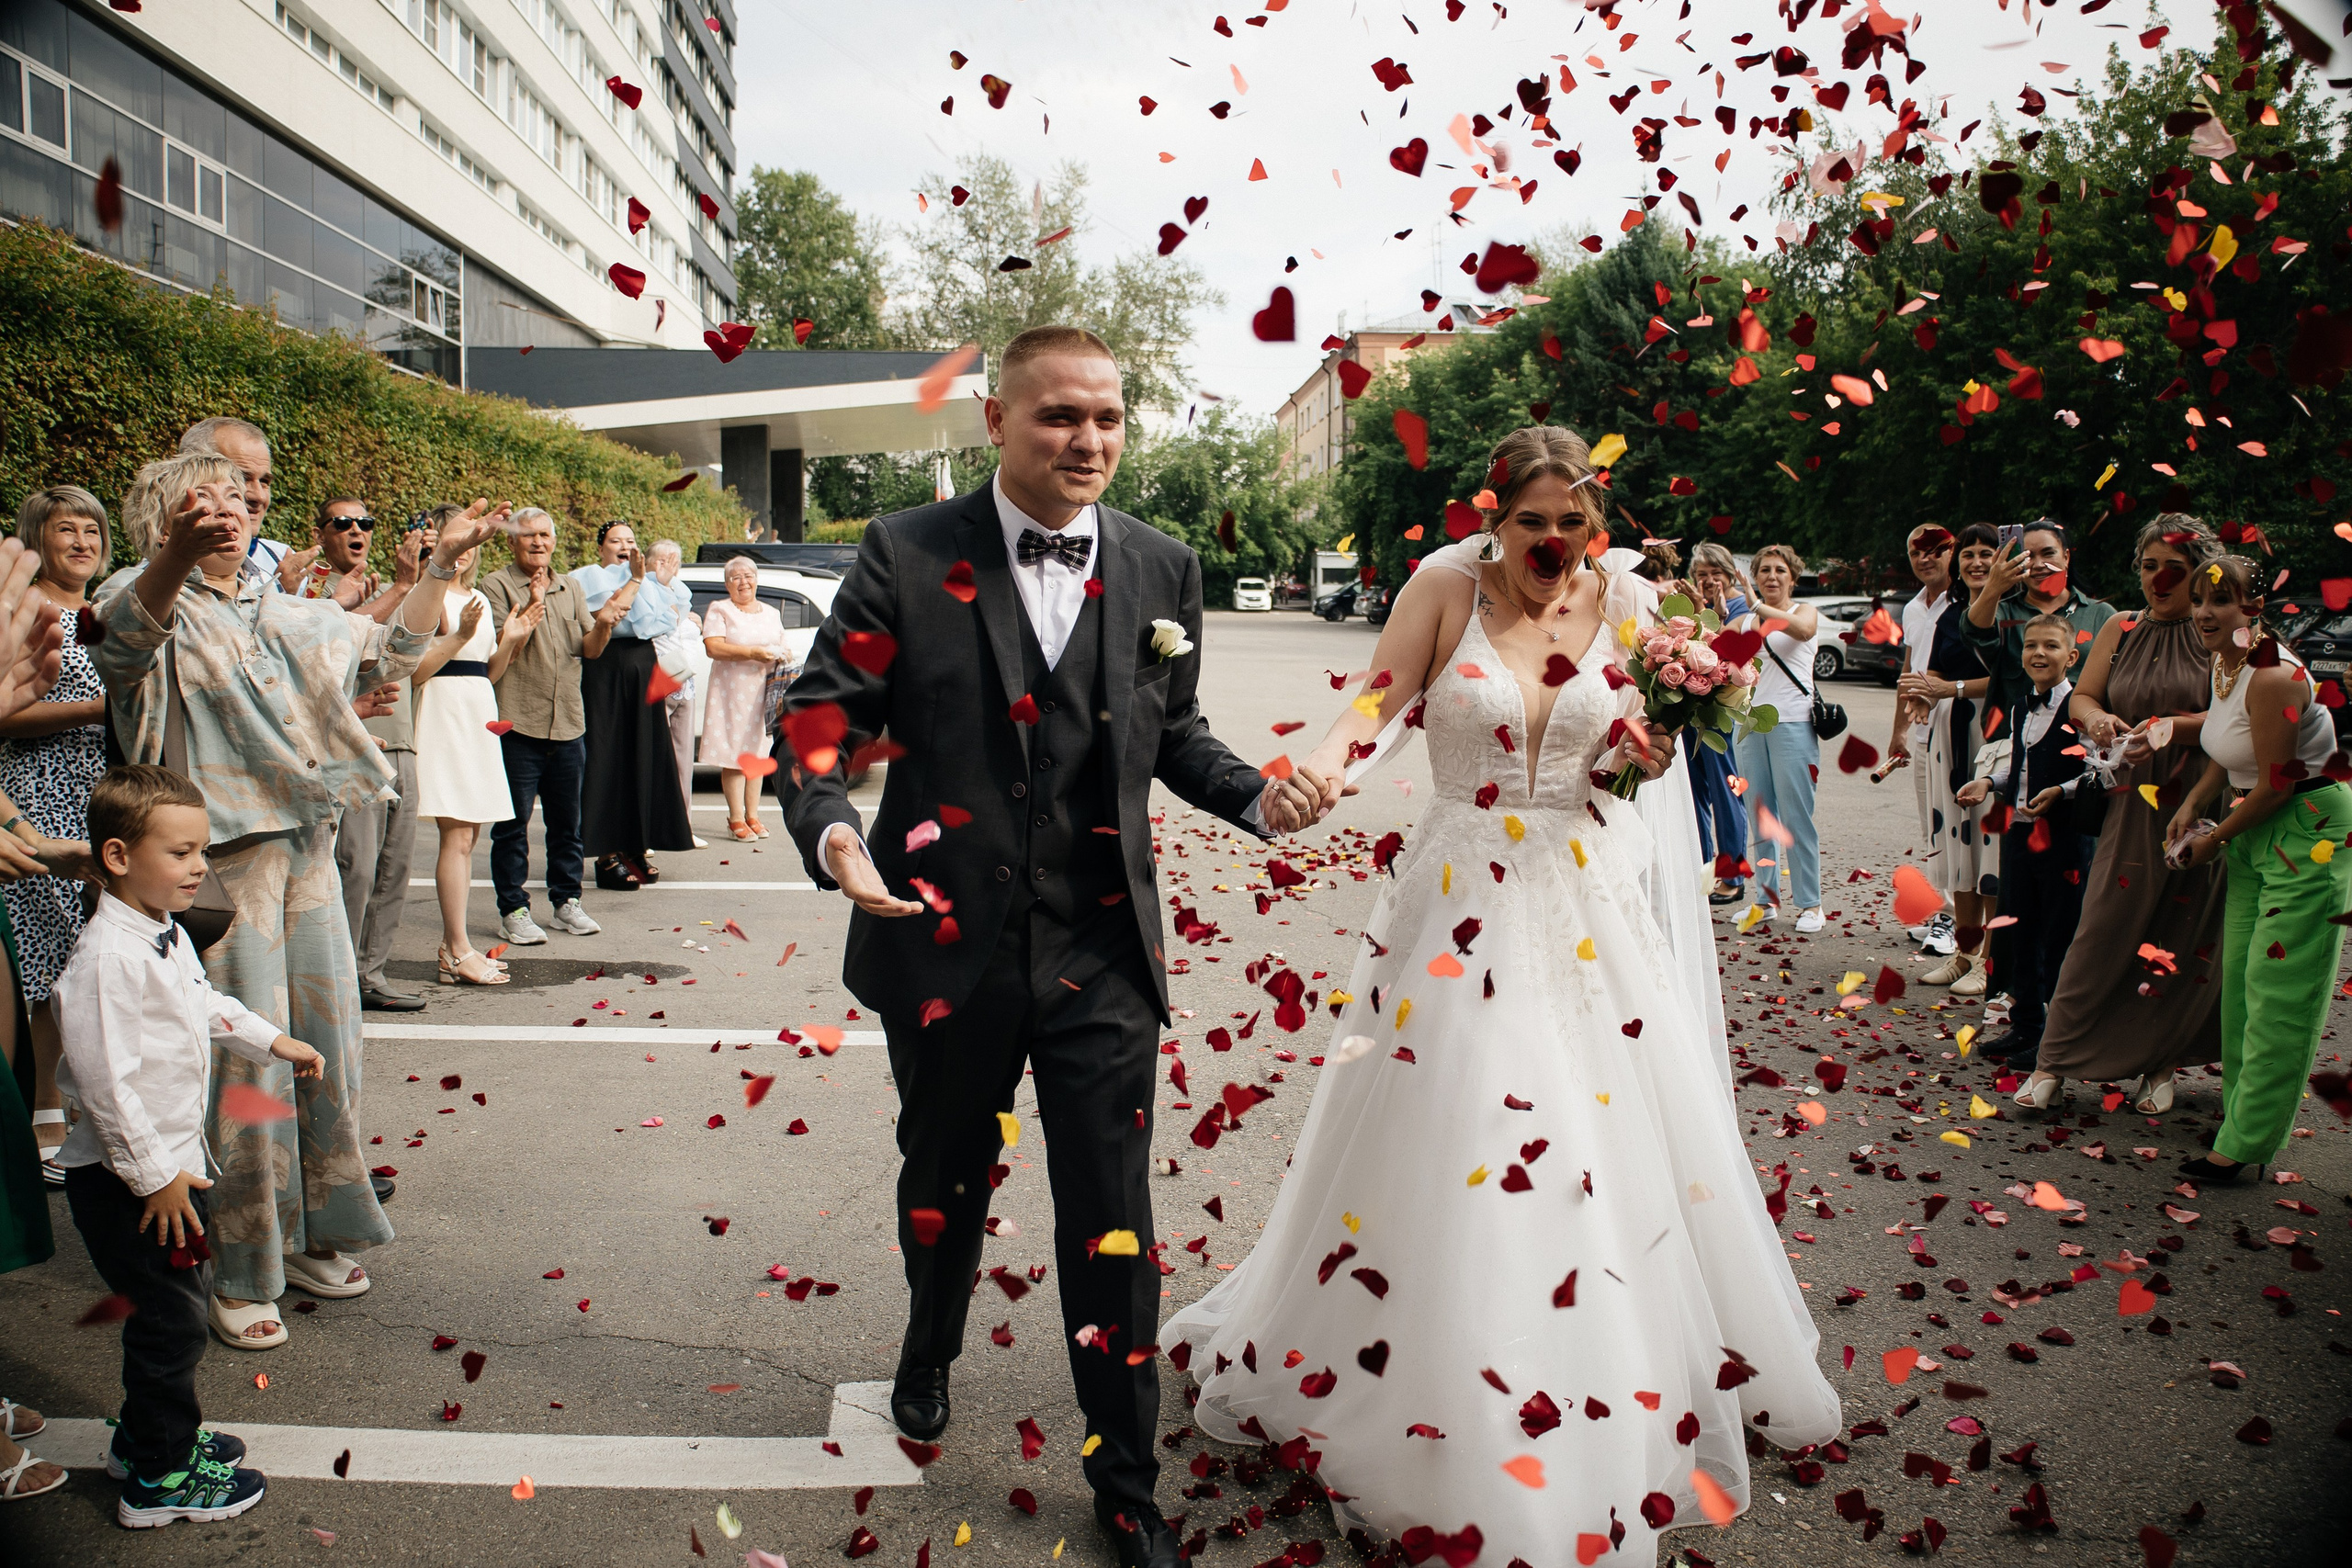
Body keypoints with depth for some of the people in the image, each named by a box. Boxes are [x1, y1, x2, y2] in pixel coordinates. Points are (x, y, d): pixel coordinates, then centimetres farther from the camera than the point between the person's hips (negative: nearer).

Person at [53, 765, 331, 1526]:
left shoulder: (168, 936, 6)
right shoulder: (106, 957, -25)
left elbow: (207, 1006, 26)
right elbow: (104, 1080, -27)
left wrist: (272, 1041, 28)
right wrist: (153, 1175, -23)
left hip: (177, 1160, 10)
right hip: (126, 1183, -10)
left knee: (177, 1310, 21)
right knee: (170, 1323, 0)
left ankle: (147, 1435, 40)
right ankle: (159, 1479, 16)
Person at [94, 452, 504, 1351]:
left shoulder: (287, 615, 16)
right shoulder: (149, 601, -6)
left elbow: (389, 651, 25)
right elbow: (124, 635, -30)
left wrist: (442, 563, 15)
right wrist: (175, 558, -52)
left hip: (308, 846, 7)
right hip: (220, 856, -7)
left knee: (323, 1045, 12)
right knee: (243, 1062, -4)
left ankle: (310, 1239, 29)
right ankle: (240, 1276, 11)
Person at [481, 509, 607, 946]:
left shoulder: (569, 588, 15)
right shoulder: (497, 586, -2)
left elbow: (589, 649, 11)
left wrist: (602, 626, -10)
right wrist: (531, 608, -22)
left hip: (567, 723, 5)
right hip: (518, 722, -5)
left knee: (566, 821, 11)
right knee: (513, 823, -1)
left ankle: (566, 902, 21)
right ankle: (513, 910, 5)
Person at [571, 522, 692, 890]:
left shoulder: (648, 582, 21)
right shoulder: (589, 578, 1)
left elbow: (670, 618, 8)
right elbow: (602, 616, -17)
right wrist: (634, 580, -16)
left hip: (644, 671, 6)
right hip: (606, 671, -6)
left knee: (644, 759, 4)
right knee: (608, 761, -8)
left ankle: (635, 848, 11)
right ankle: (607, 855, -7)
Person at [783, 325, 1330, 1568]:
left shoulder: (1163, 570, 2)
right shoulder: (908, 556, -6)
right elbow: (825, 712, -6)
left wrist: (1256, 796, -5)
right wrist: (831, 826, -25)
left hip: (1100, 952, 1)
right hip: (947, 943, 0)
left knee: (1111, 1226, 4)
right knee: (943, 1184, 23)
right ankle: (930, 1352, 55)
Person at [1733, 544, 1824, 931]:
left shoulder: (1803, 611, 2)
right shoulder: (1745, 620, 15)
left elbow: (1804, 629, -21)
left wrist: (1761, 608, -32)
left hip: (1792, 723, -4)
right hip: (1750, 723, 5)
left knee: (1796, 818, -4)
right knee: (1759, 818, 7)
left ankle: (1810, 903, 4)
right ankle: (1765, 899, 15)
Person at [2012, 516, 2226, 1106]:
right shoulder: (2120, 630, 10)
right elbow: (2082, 698, 9)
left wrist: (2175, 725, -25)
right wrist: (2098, 719, -13)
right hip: (2132, 802, 2)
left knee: (2182, 942, 4)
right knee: (2103, 931, -1)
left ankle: (2157, 1063, 19)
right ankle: (2054, 1062, 4)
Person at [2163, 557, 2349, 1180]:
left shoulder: (2272, 678, -23)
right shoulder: (2224, 665, 6)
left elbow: (2277, 784, -21)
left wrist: (2215, 839, -8)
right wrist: (2193, 804, 5)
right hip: (2257, 831, 10)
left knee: (2278, 989, -7)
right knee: (2239, 978, 12)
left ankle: (2246, 1144, -3)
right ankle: (2241, 1113, 24)